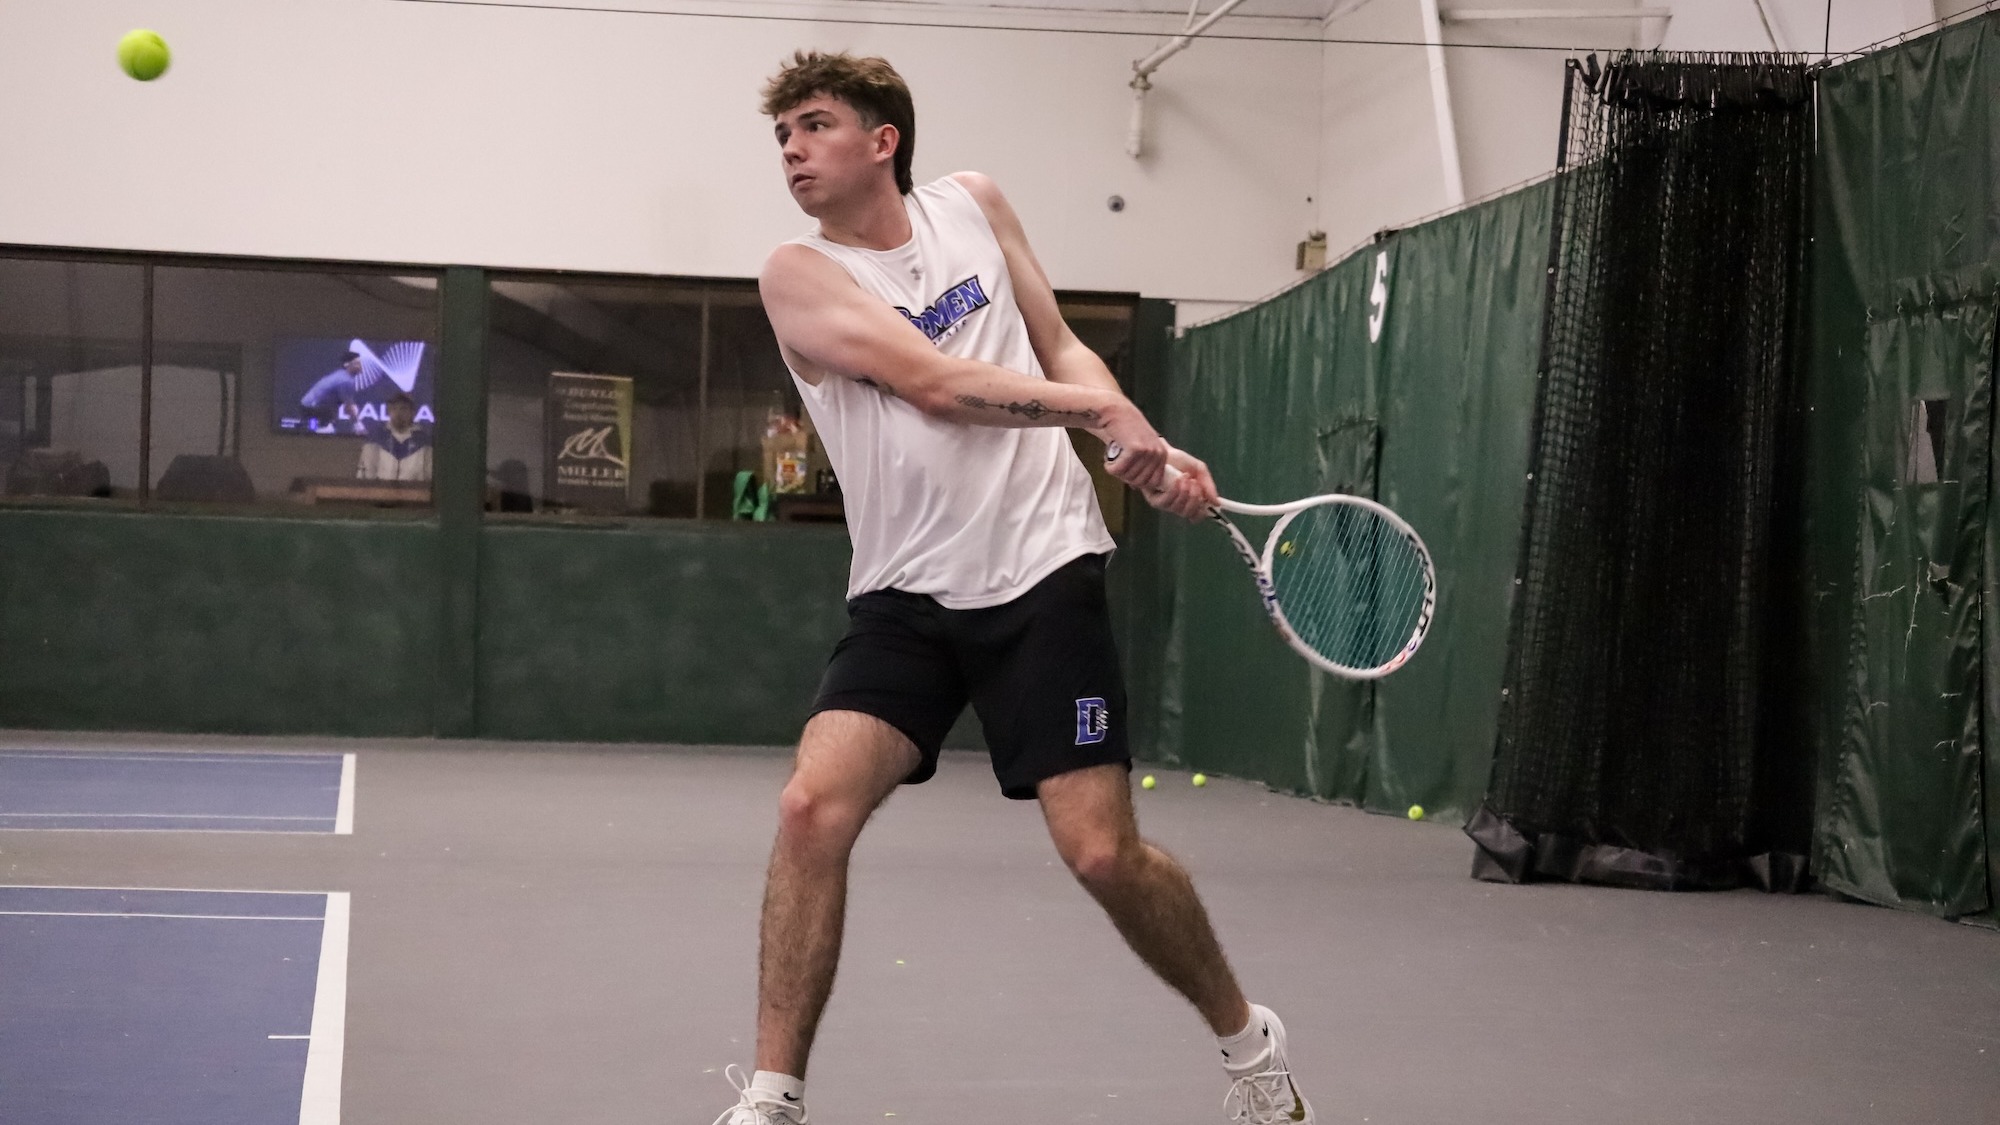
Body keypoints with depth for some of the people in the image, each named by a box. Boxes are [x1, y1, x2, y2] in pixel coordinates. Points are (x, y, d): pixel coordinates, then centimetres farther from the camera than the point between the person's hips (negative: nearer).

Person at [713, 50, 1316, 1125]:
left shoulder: (972, 203, 8)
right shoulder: (799, 274, -2)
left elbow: (1056, 347, 15)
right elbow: (933, 381, -15)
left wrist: (1147, 451, -1)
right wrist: (1107, 410, -15)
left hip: (1041, 572, 1)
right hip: (904, 594, 0)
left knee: (1101, 851, -6)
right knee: (813, 805, -20)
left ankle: (1246, 1039, 20)